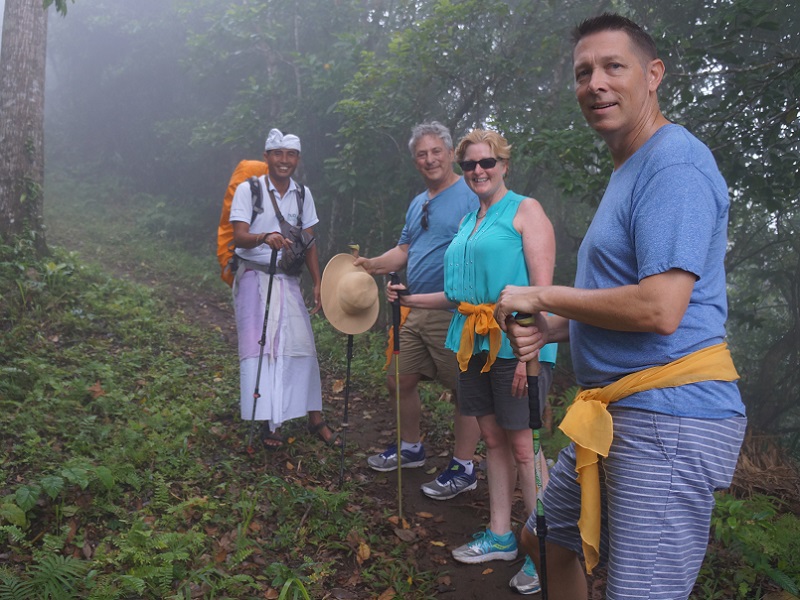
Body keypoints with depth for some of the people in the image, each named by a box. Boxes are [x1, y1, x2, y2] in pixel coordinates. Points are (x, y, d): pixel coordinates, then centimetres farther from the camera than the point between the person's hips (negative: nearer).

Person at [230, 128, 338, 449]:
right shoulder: (248, 189, -4)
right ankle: (269, 423, 4)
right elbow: (239, 236, -15)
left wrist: (318, 283, 3)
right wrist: (265, 237, -36)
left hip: (288, 280, 3)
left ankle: (315, 418, 10)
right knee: (260, 347, -6)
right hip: (254, 278, -3)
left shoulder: (302, 194, 8)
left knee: (301, 345, -1)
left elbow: (308, 243, 11)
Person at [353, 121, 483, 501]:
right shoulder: (417, 204, 18)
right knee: (399, 381, 15)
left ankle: (463, 468, 16)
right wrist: (373, 265, 4)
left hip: (455, 312, -8)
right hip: (416, 312, 9)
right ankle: (410, 448, 35)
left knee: (466, 389, 2)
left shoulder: (470, 197, -8)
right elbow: (404, 251, 22)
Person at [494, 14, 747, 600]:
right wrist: (551, 328, 5)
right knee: (544, 539, 22)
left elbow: (659, 309, -26)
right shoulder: (628, 171, 17)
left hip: (667, 417, -10)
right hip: (616, 413, 10)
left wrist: (542, 297, -13)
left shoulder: (676, 163, -15)